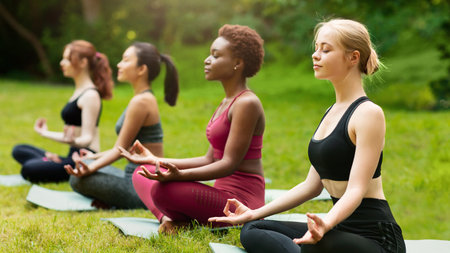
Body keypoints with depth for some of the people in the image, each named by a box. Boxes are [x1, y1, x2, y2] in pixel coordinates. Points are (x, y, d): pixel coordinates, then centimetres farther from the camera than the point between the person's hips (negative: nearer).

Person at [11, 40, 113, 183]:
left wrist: (72, 141, -44)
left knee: (28, 169, -25)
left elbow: (87, 138, -21)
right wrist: (46, 133, 30)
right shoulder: (79, 91, 15)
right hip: (73, 156, 10)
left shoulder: (90, 95, -15)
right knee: (19, 150, 14)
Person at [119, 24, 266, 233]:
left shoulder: (246, 103, -13)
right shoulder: (226, 102, 18)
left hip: (241, 200, -10)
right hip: (223, 194, 10)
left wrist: (180, 175, -33)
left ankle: (195, 223, -4)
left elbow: (230, 163, -20)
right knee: (141, 175, 10)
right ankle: (167, 218, -14)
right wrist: (155, 160, 19)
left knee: (163, 189, -31)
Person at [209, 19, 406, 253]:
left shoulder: (368, 113, -11)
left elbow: (357, 189, -20)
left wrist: (326, 224, -39)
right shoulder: (331, 113, 17)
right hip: (341, 228, 9)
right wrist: (255, 213, 13)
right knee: (252, 231, -3)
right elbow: (312, 185, 17)